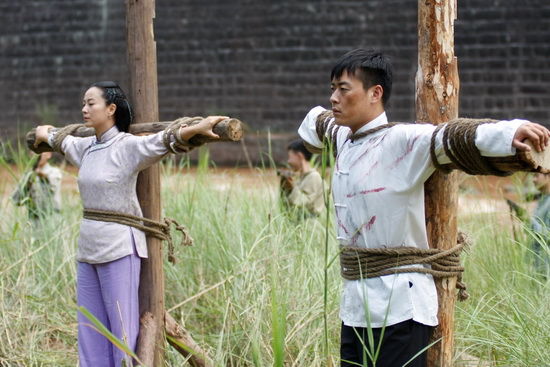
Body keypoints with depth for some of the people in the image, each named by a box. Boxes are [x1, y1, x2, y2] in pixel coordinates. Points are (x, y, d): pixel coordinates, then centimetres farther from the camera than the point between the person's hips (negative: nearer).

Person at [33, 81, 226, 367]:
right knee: (89, 330, 10)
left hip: (119, 248, -7)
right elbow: (62, 140, 34)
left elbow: (164, 140, -25)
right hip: (88, 247, 8)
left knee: (123, 330, -3)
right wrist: (44, 134, 53)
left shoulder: (128, 147, -10)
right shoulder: (86, 147, 12)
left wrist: (198, 128, -41)